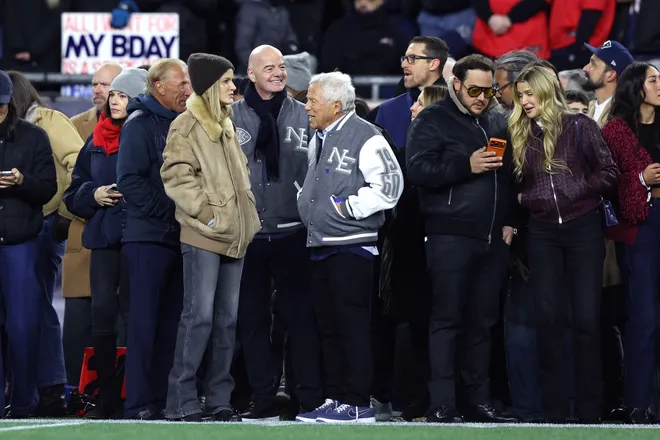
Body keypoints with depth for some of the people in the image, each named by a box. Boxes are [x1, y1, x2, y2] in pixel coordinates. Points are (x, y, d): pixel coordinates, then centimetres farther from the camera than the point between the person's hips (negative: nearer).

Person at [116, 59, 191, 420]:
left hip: (177, 238, 7)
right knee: (145, 322, -7)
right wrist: (165, 212, -17)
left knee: (169, 323, 8)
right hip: (148, 237, -7)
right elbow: (129, 180, -16)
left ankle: (162, 399, 11)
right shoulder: (140, 124, -7)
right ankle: (139, 403, -7)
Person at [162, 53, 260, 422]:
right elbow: (177, 177, -13)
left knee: (228, 317, 7)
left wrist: (247, 211, 14)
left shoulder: (226, 126, 18)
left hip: (235, 236, 8)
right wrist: (206, 212, -16)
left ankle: (219, 398, 12)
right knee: (200, 314, -11)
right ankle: (182, 400, -7)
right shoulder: (187, 127, -7)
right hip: (203, 237, -8)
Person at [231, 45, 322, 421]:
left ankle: (311, 400, 1)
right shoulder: (232, 117, 2)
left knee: (301, 316, -1)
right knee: (253, 320, 5)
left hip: (292, 234, -1)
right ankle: (264, 401, 10)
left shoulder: (303, 116, 5)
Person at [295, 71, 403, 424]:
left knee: (351, 324, -8)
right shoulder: (318, 139, 17)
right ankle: (335, 398, 16)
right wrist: (304, 202, 17)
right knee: (328, 325, 10)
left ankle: (357, 404, -6)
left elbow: (389, 184, -17)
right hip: (320, 245, 9)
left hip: (351, 245, -9)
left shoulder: (365, 137, -10)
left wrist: (349, 207, -15)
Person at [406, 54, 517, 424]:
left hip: (492, 239, 6)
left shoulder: (498, 122, 16)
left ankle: (479, 401, 13)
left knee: (483, 322, 8)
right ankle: (442, 406, -8)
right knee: (448, 320, -7)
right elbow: (417, 169, -13)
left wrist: (508, 223, 10)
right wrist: (467, 165, -20)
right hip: (450, 237, -6)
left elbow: (509, 175, 22)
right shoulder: (434, 120, -1)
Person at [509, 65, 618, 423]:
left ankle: (589, 410, 1)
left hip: (583, 228, -3)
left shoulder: (580, 126, -2)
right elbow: (517, 185, 13)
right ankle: (554, 411, 3)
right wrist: (524, 200, -5)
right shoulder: (521, 134, 9)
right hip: (542, 232, 3)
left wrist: (577, 191, -12)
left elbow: (609, 172, -3)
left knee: (586, 318, -4)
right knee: (548, 317, 0)